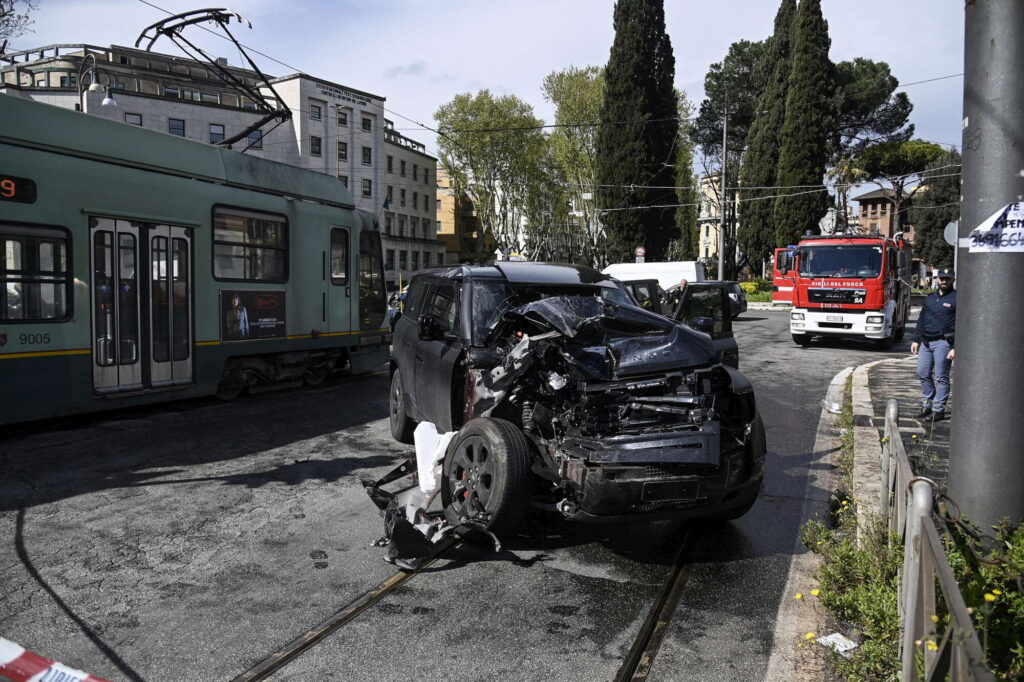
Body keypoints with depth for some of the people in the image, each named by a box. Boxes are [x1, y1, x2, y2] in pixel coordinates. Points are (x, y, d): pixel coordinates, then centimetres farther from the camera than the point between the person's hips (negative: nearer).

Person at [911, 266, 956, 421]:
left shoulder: (957, 299, -4)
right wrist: (916, 340, 14)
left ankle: (938, 410, 4)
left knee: (941, 378, -2)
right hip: (925, 342, 7)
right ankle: (927, 405, 20)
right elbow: (921, 320, 21)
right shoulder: (930, 298, 16)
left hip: (943, 342, -6)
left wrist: (955, 348, -15)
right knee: (923, 374, 9)